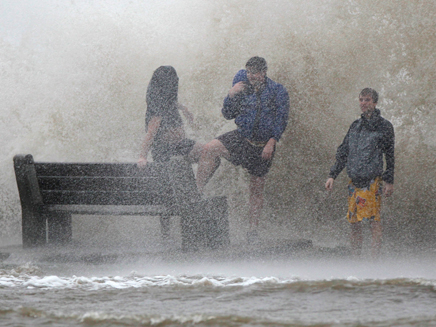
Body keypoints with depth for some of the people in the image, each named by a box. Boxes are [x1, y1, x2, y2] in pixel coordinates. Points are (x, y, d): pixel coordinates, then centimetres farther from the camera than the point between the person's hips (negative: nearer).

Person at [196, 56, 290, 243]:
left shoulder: (277, 91, -3)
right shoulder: (242, 88, 5)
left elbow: (281, 120, -5)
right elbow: (228, 115, 8)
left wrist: (272, 142, -17)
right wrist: (231, 96, -9)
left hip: (263, 145, -2)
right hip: (241, 138, 2)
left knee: (257, 186, 3)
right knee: (210, 149, -24)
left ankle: (253, 228, 14)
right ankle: (197, 191, -20)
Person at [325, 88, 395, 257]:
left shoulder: (384, 126, 2)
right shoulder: (355, 126, 17)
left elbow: (390, 155, 1)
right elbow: (343, 152, 21)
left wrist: (389, 181, -4)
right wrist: (332, 175, 14)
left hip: (372, 180, -5)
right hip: (354, 181, 5)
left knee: (373, 219, -11)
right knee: (354, 221, 4)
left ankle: (375, 257, -9)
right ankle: (355, 257, 10)